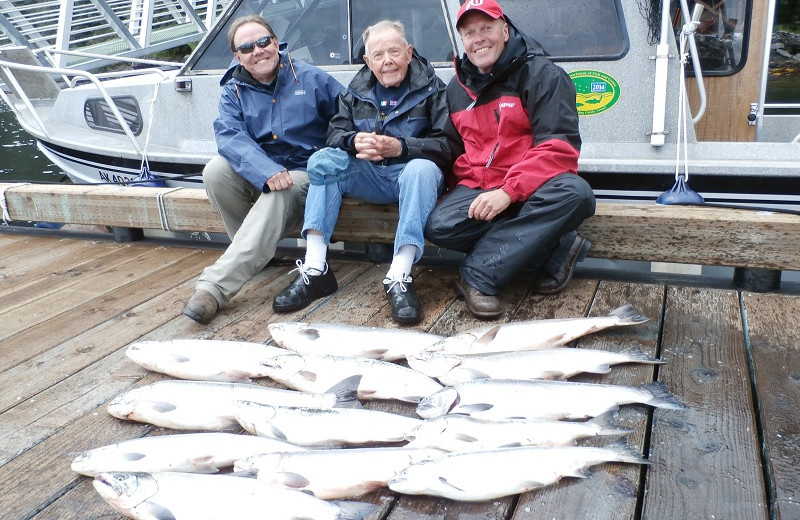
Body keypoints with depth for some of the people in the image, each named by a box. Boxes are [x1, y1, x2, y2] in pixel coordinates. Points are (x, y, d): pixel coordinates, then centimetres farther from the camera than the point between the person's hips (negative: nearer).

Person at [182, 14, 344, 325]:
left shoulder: (311, 78, 4)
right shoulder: (233, 91, 6)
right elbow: (229, 136, -14)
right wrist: (266, 172, -33)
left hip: (304, 173, -3)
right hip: (256, 176, 3)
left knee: (279, 196, -36)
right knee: (215, 170, -25)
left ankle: (214, 286, -43)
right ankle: (254, 253, -10)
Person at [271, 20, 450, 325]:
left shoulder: (431, 89, -1)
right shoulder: (357, 91, 11)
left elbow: (447, 145, -12)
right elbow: (335, 132, 4)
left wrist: (401, 147, -27)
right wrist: (354, 141, -21)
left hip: (412, 171, -3)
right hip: (370, 176, 4)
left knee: (422, 169, -36)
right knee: (323, 160, -19)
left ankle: (399, 277, -41)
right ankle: (315, 270, -28)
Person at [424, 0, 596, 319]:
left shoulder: (543, 75, -5)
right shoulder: (456, 89, 13)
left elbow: (559, 148, -15)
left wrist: (509, 191, -25)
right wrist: (462, 190, 3)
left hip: (530, 188, -3)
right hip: (476, 188, 4)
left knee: (574, 193, -36)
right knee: (439, 227, -27)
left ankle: (478, 275, -31)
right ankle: (557, 250, -19)